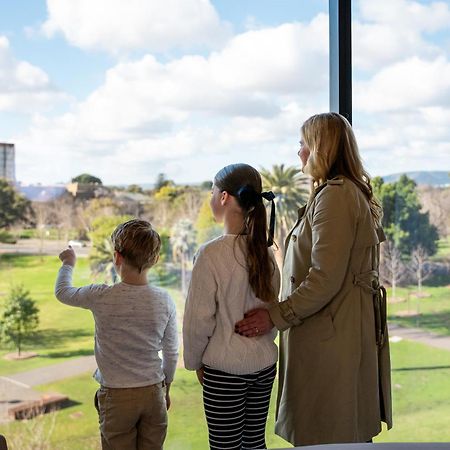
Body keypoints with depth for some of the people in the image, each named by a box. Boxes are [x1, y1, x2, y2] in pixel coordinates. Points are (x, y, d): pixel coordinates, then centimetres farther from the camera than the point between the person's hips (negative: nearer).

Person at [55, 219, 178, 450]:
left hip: (116, 396, -2)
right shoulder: (164, 300, -8)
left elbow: (63, 292, 5)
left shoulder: (102, 297, -16)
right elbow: (171, 353, 2)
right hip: (153, 392, 2)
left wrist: (68, 263, 24)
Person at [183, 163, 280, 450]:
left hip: (225, 368, -6)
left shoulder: (212, 253, -17)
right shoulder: (265, 252, 1)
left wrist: (195, 362, 2)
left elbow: (199, 320, -12)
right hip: (265, 364, 6)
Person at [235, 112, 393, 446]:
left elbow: (325, 279, -23)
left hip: (330, 336, -10)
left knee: (324, 437, -1)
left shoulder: (334, 195, -16)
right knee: (352, 436, 16)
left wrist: (275, 316, -15)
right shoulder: (353, 192, 16)